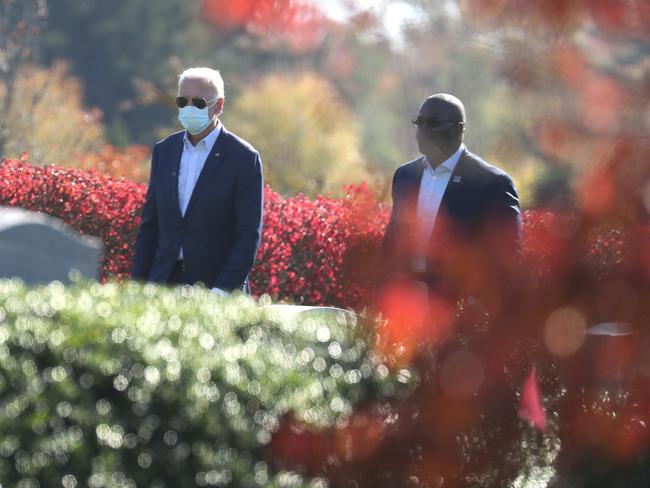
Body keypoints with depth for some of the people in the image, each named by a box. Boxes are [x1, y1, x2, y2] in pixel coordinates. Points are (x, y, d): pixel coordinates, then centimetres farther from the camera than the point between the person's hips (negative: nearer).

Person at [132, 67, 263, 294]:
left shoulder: (243, 158, -4)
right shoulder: (164, 150, 11)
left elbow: (249, 233, -8)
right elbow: (149, 225, 13)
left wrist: (221, 291, -17)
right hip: (164, 282, 4)